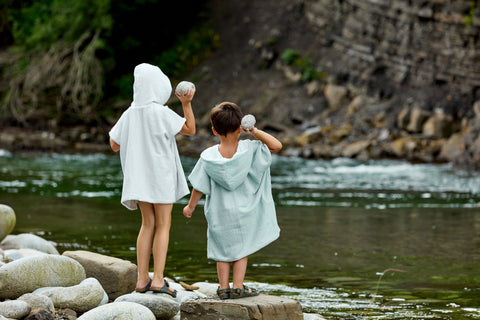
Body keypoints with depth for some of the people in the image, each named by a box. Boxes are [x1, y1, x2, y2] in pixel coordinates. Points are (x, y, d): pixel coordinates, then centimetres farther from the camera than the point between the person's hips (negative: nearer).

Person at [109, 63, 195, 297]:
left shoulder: (130, 113, 1)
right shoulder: (161, 112, -14)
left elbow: (115, 145, 7)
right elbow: (190, 130, -6)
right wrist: (187, 104, -6)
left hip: (139, 175, 5)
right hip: (160, 174, -5)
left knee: (148, 225, 10)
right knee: (163, 225, 0)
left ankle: (143, 279, 7)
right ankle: (158, 279, -5)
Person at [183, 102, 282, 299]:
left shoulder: (208, 157, -13)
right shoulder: (249, 150, -16)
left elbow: (199, 187, -6)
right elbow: (276, 146, -9)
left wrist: (190, 206, 9)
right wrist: (255, 132, -16)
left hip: (218, 212, 1)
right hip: (244, 211, -1)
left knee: (223, 249, 13)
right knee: (242, 249, 11)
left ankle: (223, 287, 15)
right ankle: (238, 287, 10)